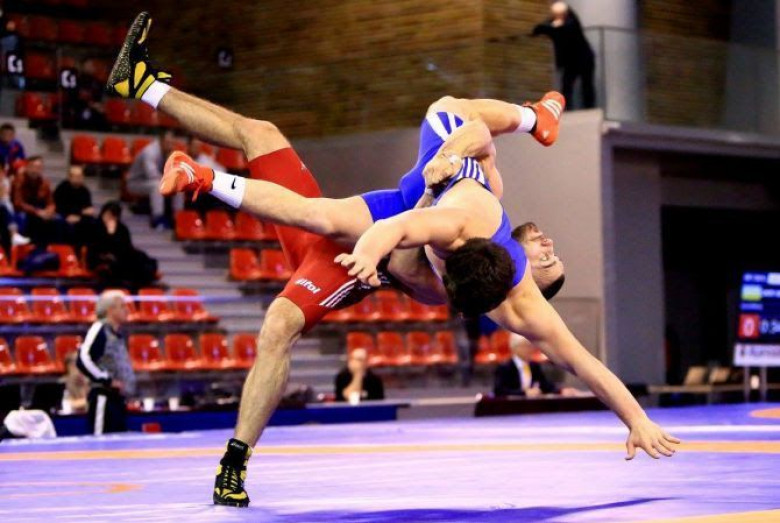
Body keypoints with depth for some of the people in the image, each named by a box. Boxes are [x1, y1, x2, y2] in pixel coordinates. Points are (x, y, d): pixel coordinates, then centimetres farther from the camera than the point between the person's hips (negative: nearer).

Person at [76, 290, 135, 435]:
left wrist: (129, 382, 16)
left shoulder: (117, 333, 18)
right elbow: (83, 360, -19)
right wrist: (107, 380, -18)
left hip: (118, 400, 9)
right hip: (104, 397, -9)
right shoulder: (99, 330, -9)